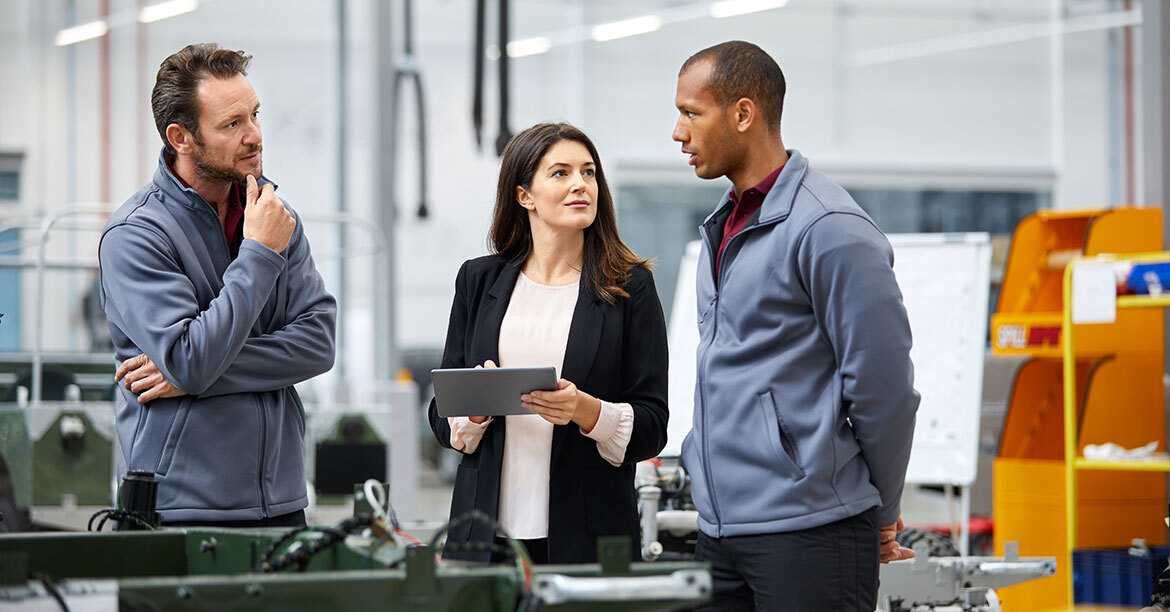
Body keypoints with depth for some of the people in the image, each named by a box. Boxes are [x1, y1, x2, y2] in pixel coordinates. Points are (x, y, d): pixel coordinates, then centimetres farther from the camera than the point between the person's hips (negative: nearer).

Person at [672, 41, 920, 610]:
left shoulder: (829, 230, -12)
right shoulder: (723, 228, 17)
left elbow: (882, 386, -12)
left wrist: (879, 514, -3)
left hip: (809, 536, -8)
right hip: (719, 531, 8)